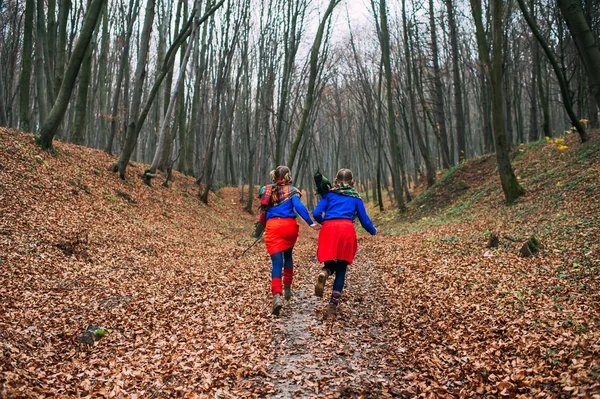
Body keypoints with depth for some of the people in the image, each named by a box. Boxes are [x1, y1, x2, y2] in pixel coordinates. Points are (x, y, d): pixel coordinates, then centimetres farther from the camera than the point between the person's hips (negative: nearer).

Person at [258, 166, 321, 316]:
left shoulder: (268, 190, 14)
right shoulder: (291, 190, 6)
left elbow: (264, 209, 14)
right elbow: (299, 206, -10)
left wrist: (262, 223, 32)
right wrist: (310, 223, -14)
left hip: (272, 226, 0)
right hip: (289, 225, 0)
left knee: (276, 262, -7)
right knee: (287, 255, 26)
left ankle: (277, 296, -25)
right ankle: (287, 287, 31)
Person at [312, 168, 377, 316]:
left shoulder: (329, 194, 20)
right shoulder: (355, 197, 20)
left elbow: (316, 214, 9)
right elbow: (365, 221, 20)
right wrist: (373, 231, 41)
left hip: (328, 230, 1)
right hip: (346, 230, 0)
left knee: (330, 264, 17)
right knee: (341, 270, 10)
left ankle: (323, 274, -20)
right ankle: (333, 305, 2)